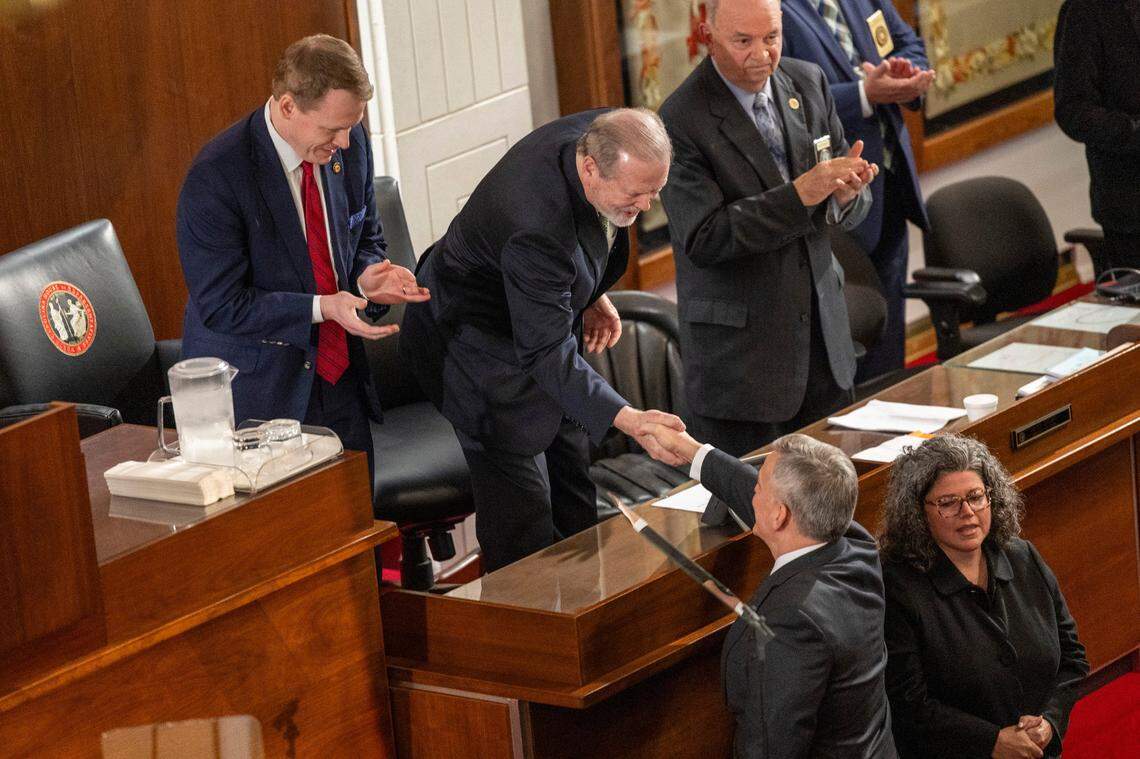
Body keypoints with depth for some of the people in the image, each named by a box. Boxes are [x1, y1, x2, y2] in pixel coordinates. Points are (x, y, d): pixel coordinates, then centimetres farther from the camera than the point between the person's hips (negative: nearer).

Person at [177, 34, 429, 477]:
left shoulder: (350, 145, -3)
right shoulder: (215, 178, -21)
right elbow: (221, 305, -18)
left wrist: (366, 277, -11)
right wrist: (321, 308, -26)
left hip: (338, 379, 6)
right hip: (256, 391, -5)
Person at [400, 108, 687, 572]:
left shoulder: (602, 137, -19)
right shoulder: (536, 228, -43)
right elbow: (546, 352, -41)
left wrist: (590, 295, 8)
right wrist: (628, 420, -49)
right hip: (477, 339, -9)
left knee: (573, 491, 18)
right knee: (523, 515, -9)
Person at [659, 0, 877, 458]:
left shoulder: (808, 83, 4)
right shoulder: (683, 119, -15)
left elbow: (850, 212, 8)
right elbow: (703, 238, -21)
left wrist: (846, 193, -17)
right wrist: (801, 193, -28)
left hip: (822, 333, 6)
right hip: (739, 348, -6)